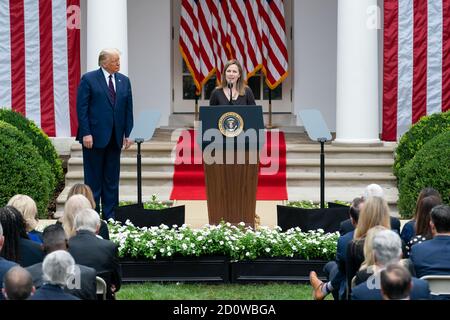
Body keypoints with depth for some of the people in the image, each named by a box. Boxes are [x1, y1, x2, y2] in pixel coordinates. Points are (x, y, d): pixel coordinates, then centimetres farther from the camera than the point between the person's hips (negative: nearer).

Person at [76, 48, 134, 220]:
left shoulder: (124, 81, 10)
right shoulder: (88, 79, -5)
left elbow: (128, 109, 11)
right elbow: (82, 108, -7)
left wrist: (128, 134, 5)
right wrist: (86, 133, -14)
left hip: (115, 138, 5)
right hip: (95, 137, -5)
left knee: (112, 180, 9)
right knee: (93, 179, 2)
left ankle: (110, 215, 15)